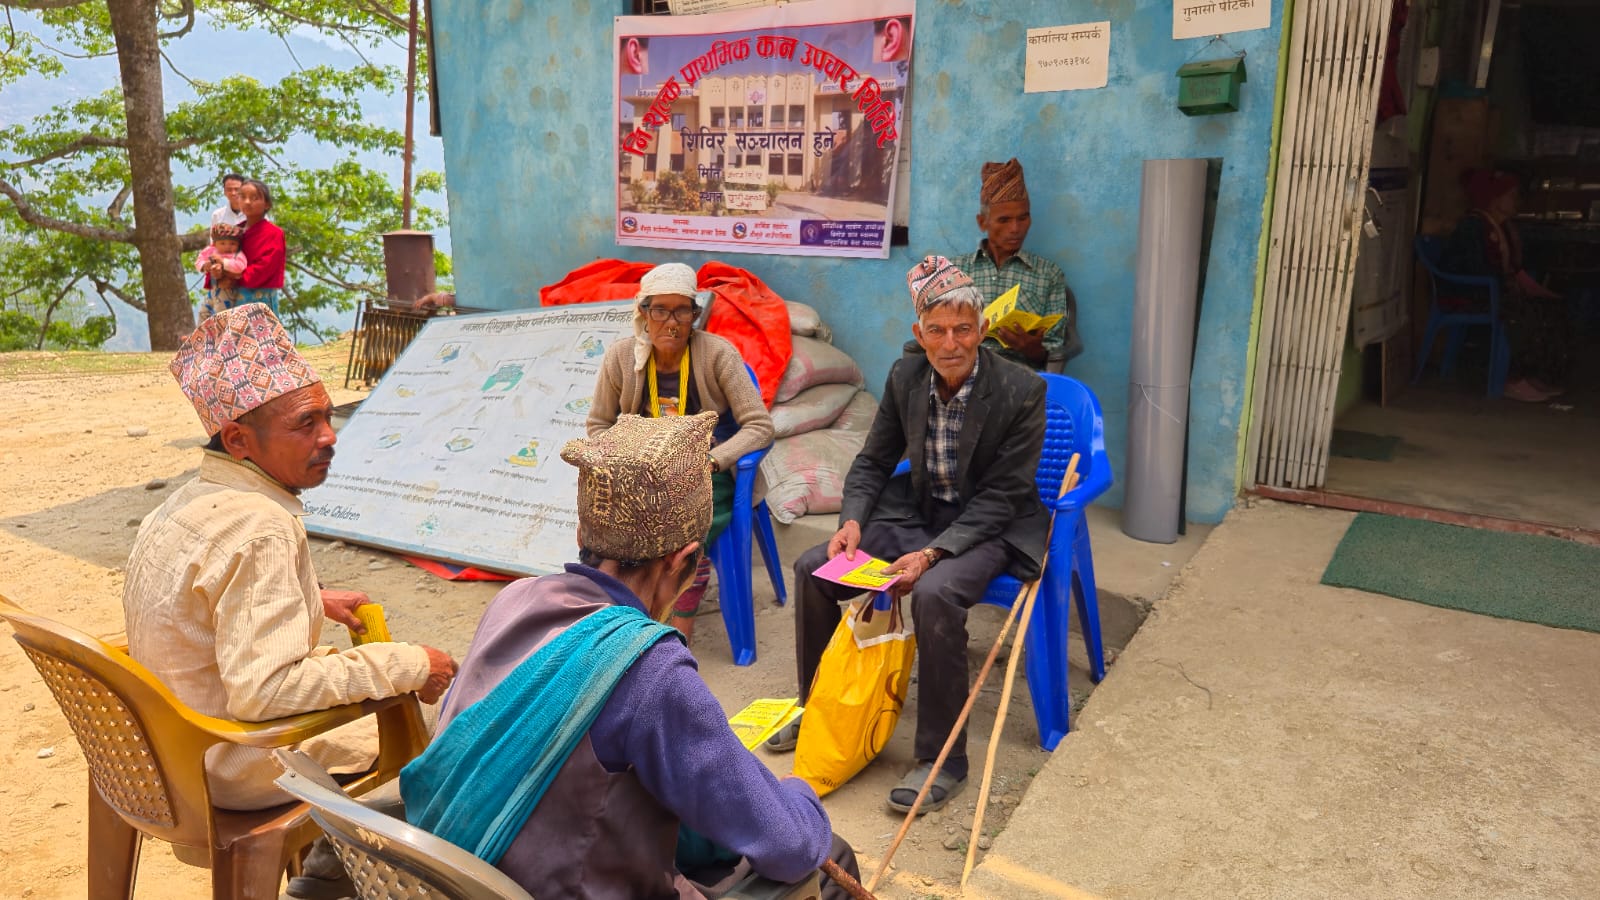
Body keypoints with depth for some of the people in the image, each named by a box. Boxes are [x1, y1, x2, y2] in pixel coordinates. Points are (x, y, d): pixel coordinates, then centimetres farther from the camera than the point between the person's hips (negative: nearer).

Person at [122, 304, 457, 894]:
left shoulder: (188, 501, 1)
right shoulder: (259, 529, -30)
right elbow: (263, 691, -35)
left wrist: (315, 602, 13)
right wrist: (404, 666, -29)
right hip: (234, 769, -9)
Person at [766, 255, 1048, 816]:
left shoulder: (1022, 391, -18)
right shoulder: (905, 377, -3)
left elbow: (1002, 495, -17)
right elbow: (873, 461, 7)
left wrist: (933, 553, -27)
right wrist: (852, 521, -13)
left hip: (992, 525, -5)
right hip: (919, 511, 6)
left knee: (935, 593, -36)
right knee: (812, 569, -9)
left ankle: (942, 759, -18)